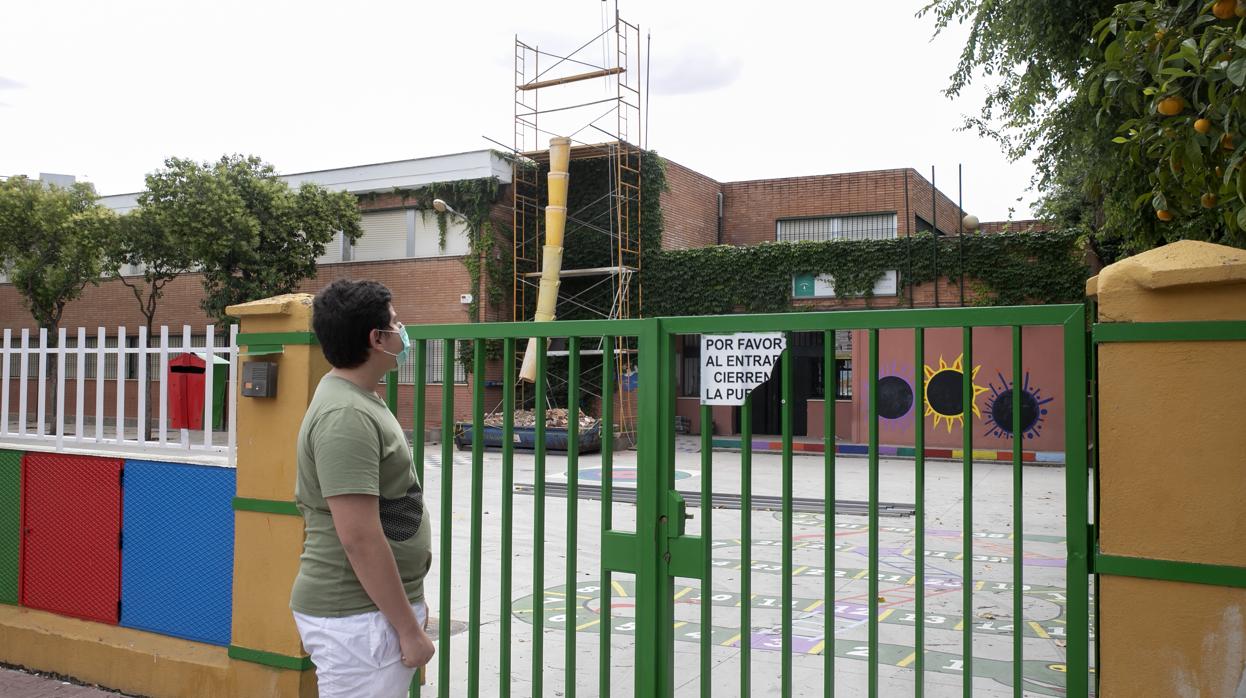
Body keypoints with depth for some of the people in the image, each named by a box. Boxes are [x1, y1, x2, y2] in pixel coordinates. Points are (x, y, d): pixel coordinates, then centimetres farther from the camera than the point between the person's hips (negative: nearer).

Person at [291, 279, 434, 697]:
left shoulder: (357, 401, 13)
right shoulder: (346, 416, -20)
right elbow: (360, 537, -24)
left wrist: (409, 605, 23)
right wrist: (408, 628, -19)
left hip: (379, 603, 10)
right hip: (356, 619, -10)